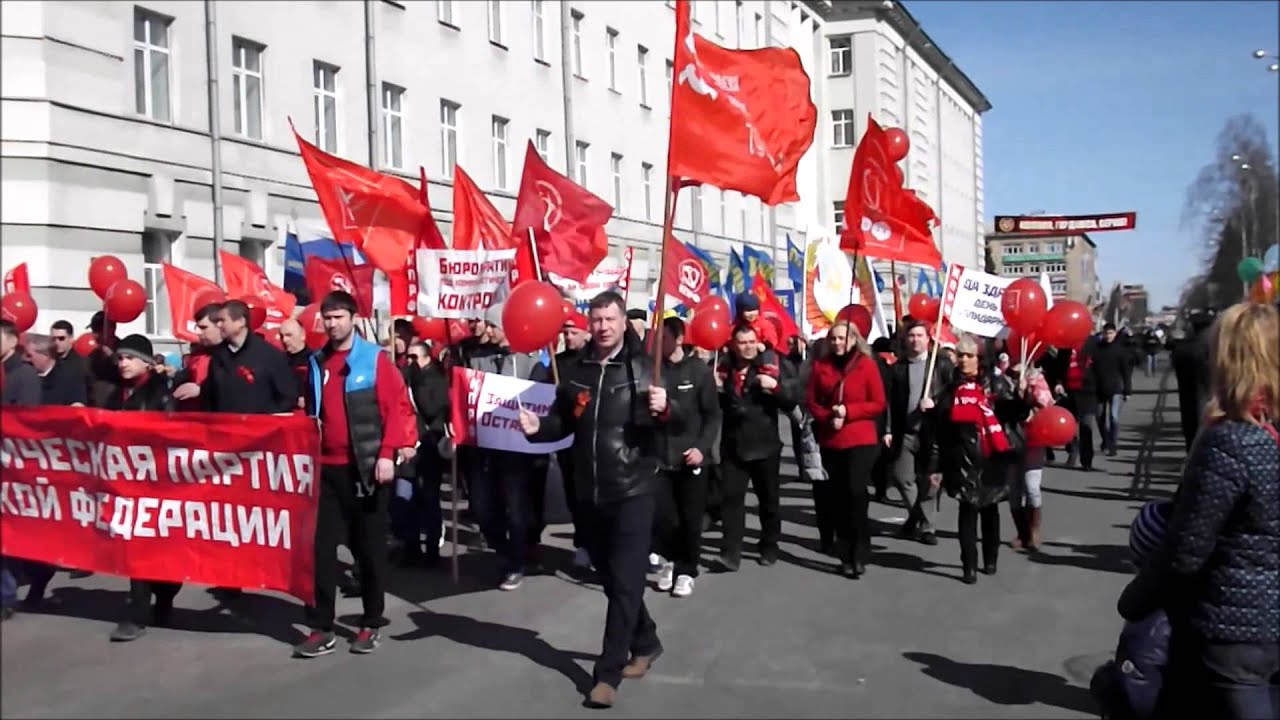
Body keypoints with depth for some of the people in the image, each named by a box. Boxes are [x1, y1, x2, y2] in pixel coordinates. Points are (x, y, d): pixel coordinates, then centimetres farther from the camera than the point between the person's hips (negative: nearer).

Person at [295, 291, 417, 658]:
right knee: (321, 547, 1)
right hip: (327, 467, 4)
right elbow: (311, 413, 17)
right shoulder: (316, 363, 11)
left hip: (366, 467, -4)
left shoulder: (375, 359, -3)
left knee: (369, 547, 6)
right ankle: (322, 628, 9)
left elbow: (397, 406, -9)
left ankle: (372, 624, 18)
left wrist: (387, 453, -16)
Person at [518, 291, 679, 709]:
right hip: (589, 491, 5)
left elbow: (676, 420, -9)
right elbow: (564, 423, 15)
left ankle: (608, 672, 2)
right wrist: (538, 427, -5)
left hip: (633, 490, -5)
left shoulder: (644, 367, -4)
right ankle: (645, 642, 37)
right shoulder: (574, 372, 7)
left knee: (624, 582, -5)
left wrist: (664, 409, -31)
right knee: (611, 578, 16)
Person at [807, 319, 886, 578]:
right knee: (838, 498, 6)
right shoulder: (820, 366, 5)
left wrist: (848, 412, -15)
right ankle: (847, 555, 15)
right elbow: (811, 402, 7)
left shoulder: (867, 365, -3)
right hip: (830, 442, 3)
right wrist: (827, 418, -11)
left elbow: (878, 404, -4)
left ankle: (859, 554, -4)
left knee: (856, 492, -15)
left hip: (860, 441, -3)